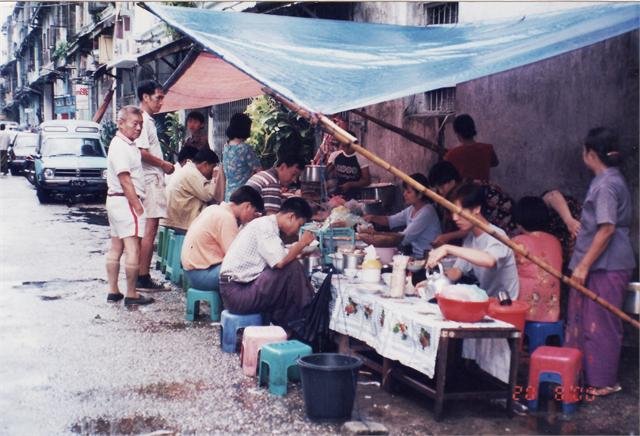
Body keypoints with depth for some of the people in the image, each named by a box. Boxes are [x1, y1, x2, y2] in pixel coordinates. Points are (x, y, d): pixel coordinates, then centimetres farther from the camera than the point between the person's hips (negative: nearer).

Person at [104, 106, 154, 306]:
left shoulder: (127, 145, 16)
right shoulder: (121, 147, -16)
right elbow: (125, 179, -20)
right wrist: (137, 206, -20)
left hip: (115, 200, 11)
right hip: (126, 201, -11)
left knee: (116, 247, 12)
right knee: (132, 249, -9)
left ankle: (113, 291, 17)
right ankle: (131, 295, -7)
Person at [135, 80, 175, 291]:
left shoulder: (148, 120, 19)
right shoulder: (143, 120, -13)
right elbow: (142, 152, -21)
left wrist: (163, 165, 14)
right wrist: (164, 164, -11)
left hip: (154, 180, 10)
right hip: (150, 180, -10)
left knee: (148, 229, 11)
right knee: (149, 229, -8)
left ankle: (142, 275, 14)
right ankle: (143, 277, -5)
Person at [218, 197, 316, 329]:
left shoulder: (268, 225, 15)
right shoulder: (265, 225, -15)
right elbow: (279, 262, -25)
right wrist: (302, 243, -11)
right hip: (237, 292, -10)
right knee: (292, 269, -18)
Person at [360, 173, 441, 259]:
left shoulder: (427, 212, -20)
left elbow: (404, 237, -24)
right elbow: (390, 220, 12)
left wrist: (376, 234, -25)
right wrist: (372, 218, -7)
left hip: (426, 258, -8)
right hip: (415, 254, 8)